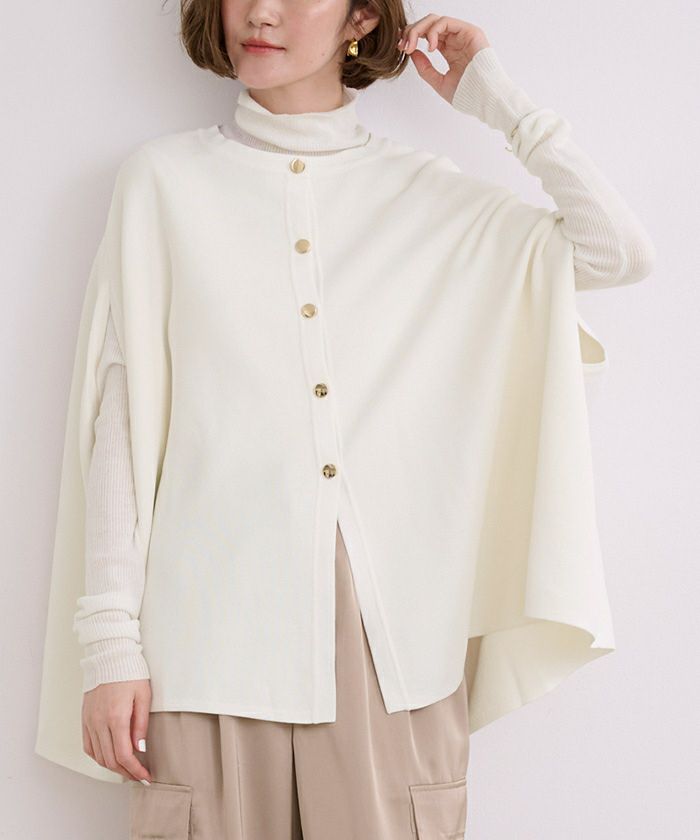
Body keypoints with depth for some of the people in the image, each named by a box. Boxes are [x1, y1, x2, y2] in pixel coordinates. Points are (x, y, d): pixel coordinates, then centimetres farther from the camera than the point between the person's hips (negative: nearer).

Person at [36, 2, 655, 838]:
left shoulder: (422, 188, 10)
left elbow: (622, 252, -1)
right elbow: (121, 415, 2)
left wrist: (492, 95, 6)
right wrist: (110, 642, -4)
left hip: (388, 623, 1)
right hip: (217, 618, -1)